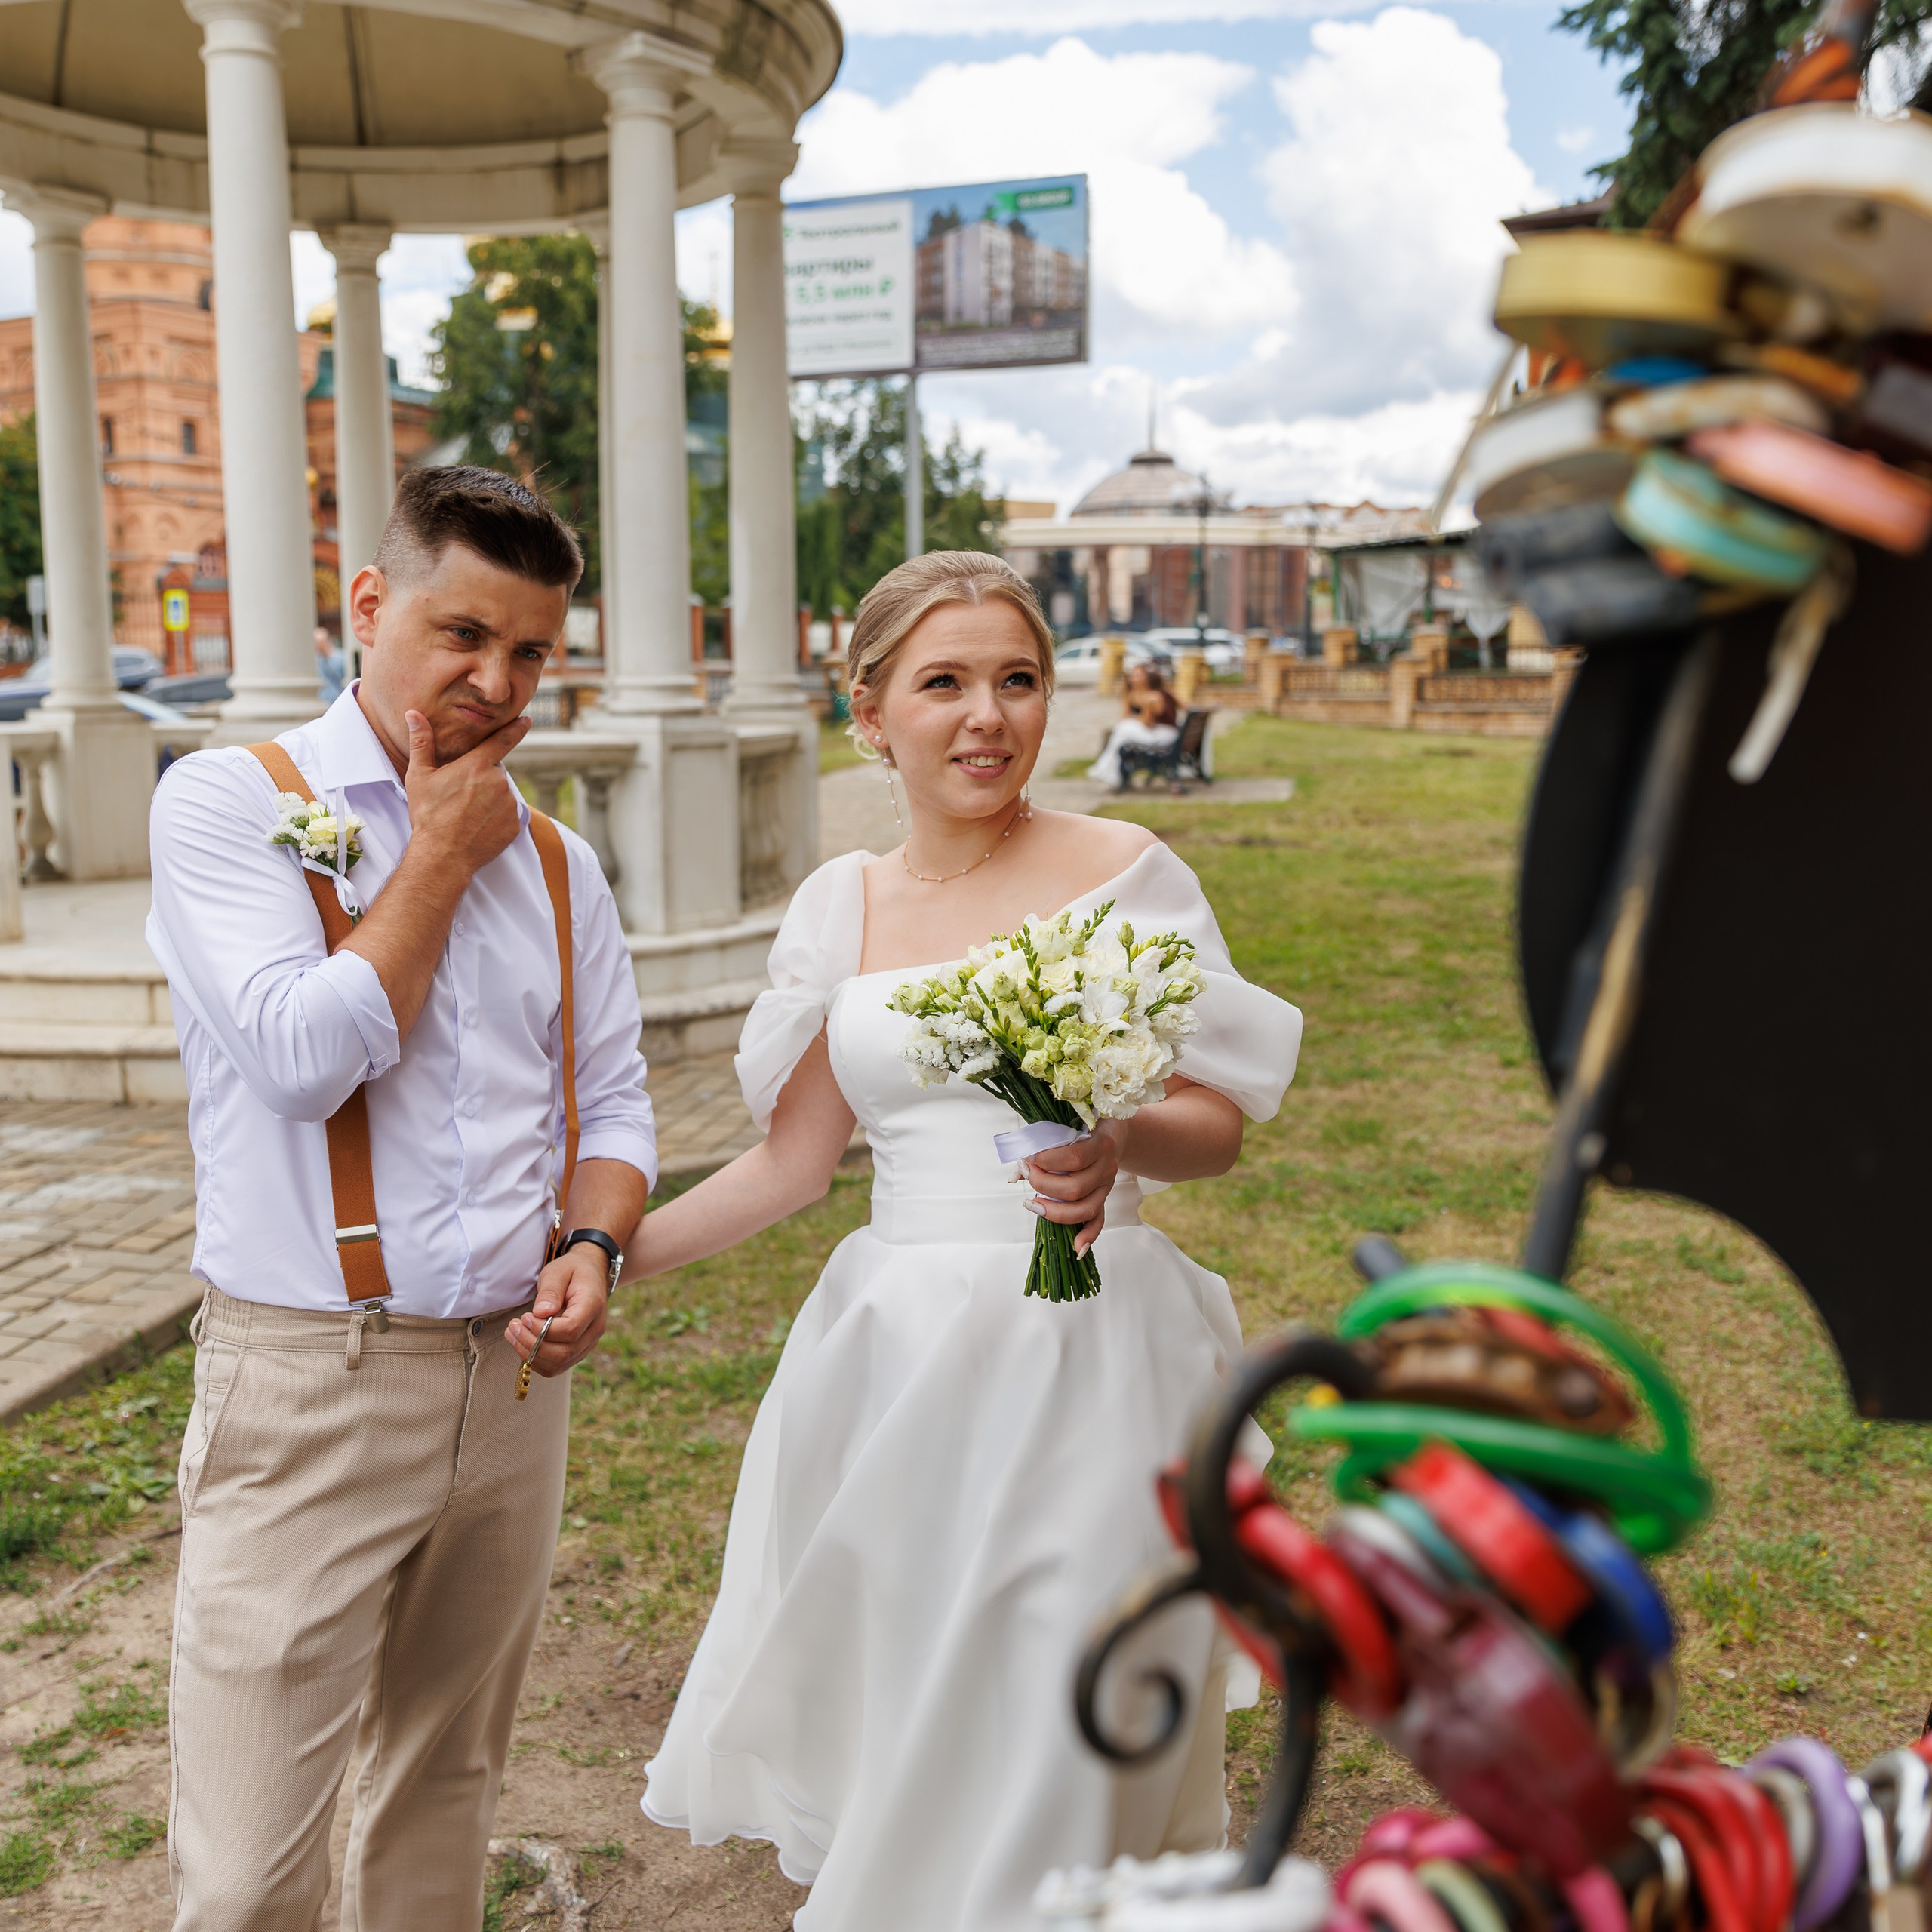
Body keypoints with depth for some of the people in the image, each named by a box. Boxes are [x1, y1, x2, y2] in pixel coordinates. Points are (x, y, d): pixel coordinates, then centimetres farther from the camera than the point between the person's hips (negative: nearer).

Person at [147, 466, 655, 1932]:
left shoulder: (556, 861, 10)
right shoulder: (230, 801, -4)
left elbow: (613, 1102, 14)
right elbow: (302, 1058, -18)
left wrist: (592, 1246, -5)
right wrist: (439, 855, -8)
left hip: (512, 1376, 5)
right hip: (307, 1385, -4)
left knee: (447, 1792, 18)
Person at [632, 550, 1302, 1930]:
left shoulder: (1123, 874, -4)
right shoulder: (844, 907, 7)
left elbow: (1219, 1121, -2)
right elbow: (793, 1161, 13)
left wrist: (1122, 1145, -23)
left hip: (1081, 1349, -3)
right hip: (895, 1349, 4)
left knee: (1050, 1738, 2)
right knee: (882, 1726, 11)